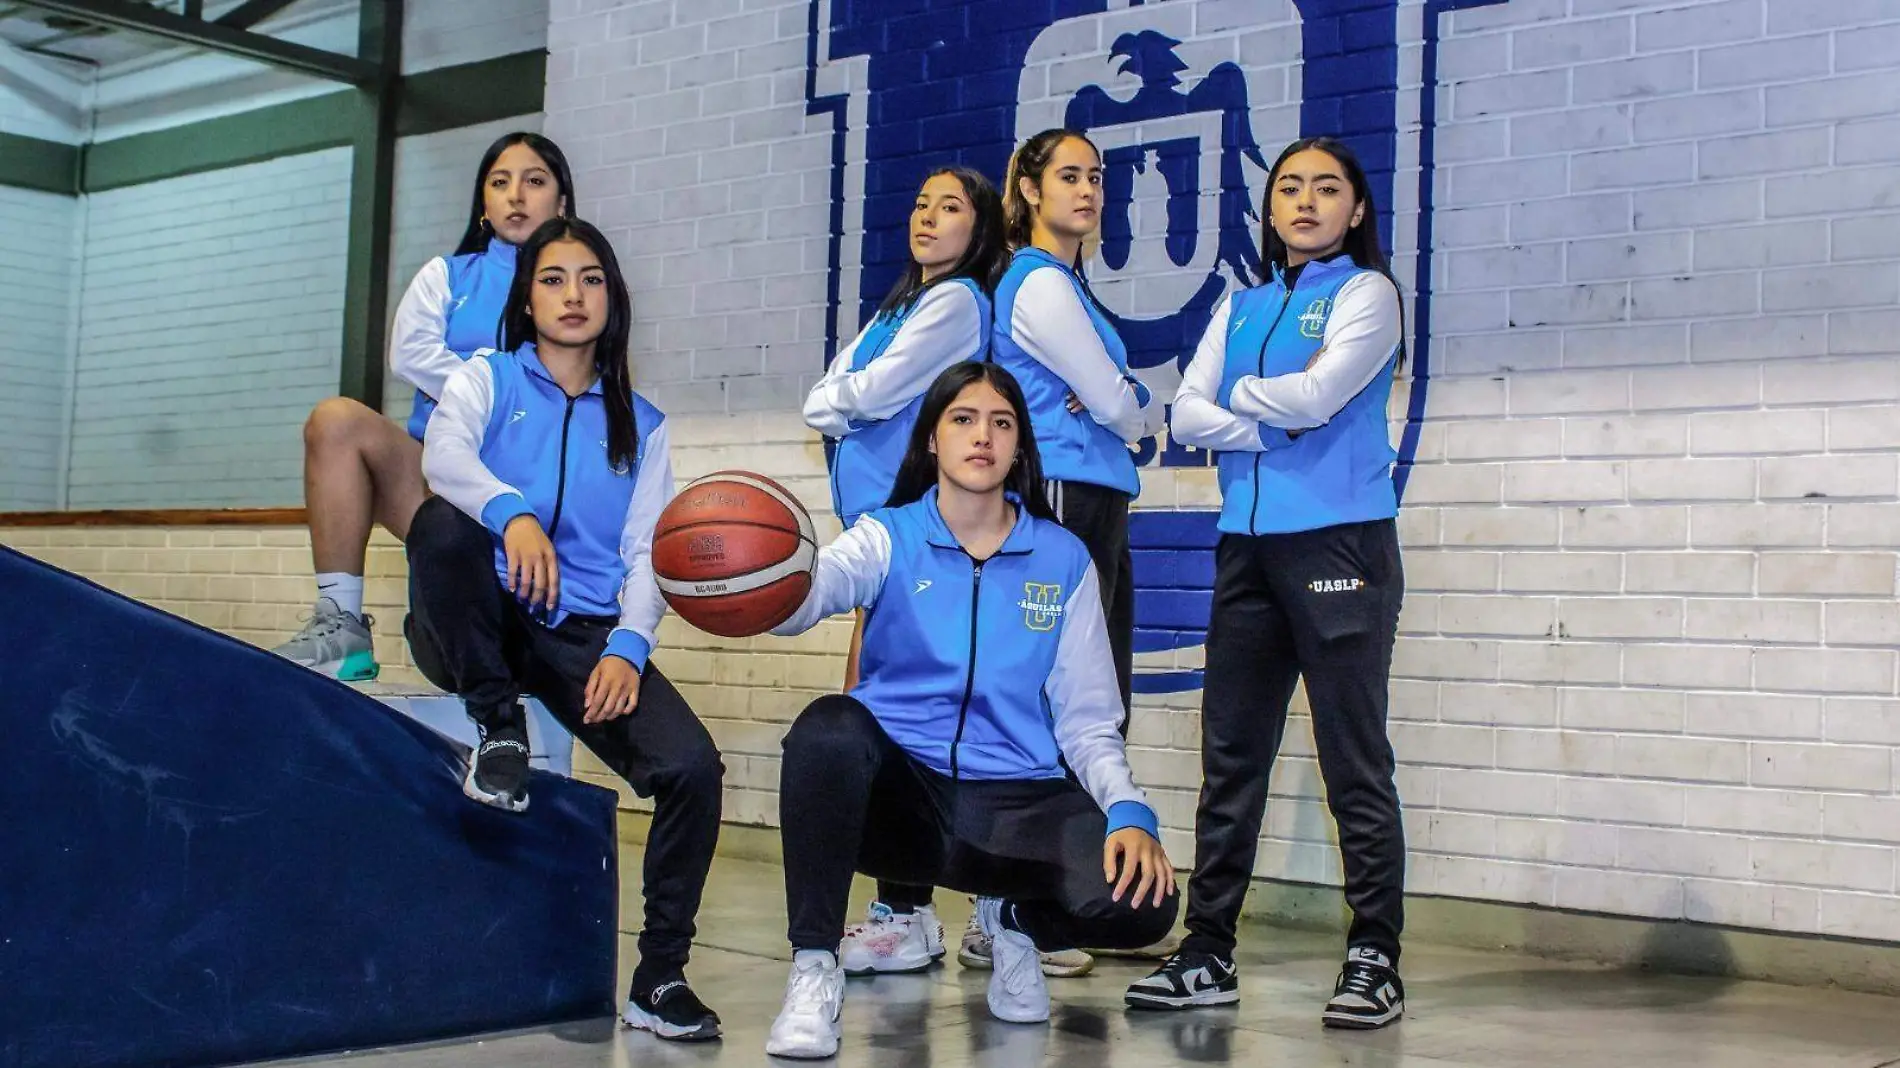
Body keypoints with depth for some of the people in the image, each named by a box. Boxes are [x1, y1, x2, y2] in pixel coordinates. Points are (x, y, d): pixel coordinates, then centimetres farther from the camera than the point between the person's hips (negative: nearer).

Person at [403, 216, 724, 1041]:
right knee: (443, 524, -34)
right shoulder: (487, 379, 10)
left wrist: (628, 646, -14)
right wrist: (513, 511, -36)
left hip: (583, 634, 1)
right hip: (475, 632, -1)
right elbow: (444, 456, -14)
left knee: (692, 766, -23)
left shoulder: (640, 423, 16)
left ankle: (660, 978, -9)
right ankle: (496, 725, -14)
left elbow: (647, 552, 6)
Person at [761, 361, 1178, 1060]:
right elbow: (814, 587, -23)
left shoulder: (1063, 559, 8)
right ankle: (814, 970, -18)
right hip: (899, 793, -1)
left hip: (1020, 802, 2)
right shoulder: (891, 539, 2)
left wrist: (1130, 811, -13)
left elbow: (1086, 720, 7)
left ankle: (1016, 923, 11)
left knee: (1141, 900, -26)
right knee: (829, 729, -35)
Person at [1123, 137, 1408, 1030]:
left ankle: (1375, 962, 4)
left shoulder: (1366, 292, 2)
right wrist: (1271, 431, -9)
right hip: (1247, 547, 6)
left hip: (1340, 543, -6)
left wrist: (1238, 395, 4)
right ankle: (1208, 955, 12)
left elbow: (1317, 396, -13)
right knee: (1230, 755, 6)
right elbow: (1188, 414, 7)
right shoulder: (1241, 307, 18)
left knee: (1354, 762, -3)